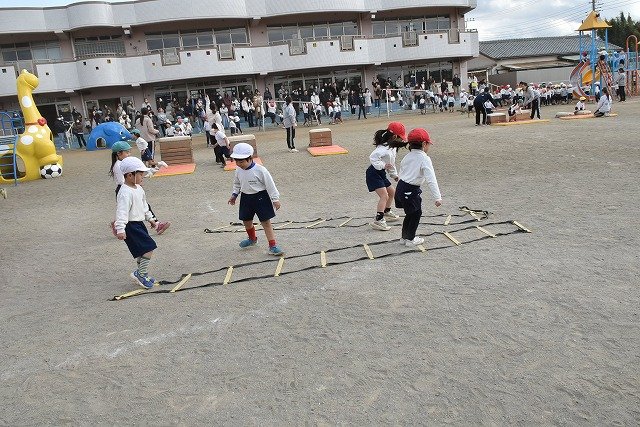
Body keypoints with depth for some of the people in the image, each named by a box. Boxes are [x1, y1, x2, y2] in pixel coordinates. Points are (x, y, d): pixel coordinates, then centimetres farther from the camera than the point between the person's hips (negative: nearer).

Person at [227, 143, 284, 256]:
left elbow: (270, 185, -14)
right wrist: (234, 195, 12)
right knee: (246, 220, 17)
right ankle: (252, 239, 45)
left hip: (260, 197, -6)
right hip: (246, 198, 6)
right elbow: (237, 184, 17)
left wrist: (275, 199, -13)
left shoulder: (260, 170, -20)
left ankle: (272, 246, 0)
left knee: (266, 221, -4)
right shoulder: (239, 170, -2)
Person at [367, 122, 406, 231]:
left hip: (381, 173, 10)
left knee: (392, 192, 22)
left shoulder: (392, 147, 10)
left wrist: (394, 174, 24)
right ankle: (378, 220, -20)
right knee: (384, 195, -19)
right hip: (374, 173, -10)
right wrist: (382, 165, -36)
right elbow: (373, 157, -36)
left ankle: (387, 212, 41)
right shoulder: (384, 147, -23)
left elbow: (391, 163, 23)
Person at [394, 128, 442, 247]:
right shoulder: (424, 159, -12)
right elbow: (431, 180, -18)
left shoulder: (407, 157, 11)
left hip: (400, 187, 8)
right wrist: (437, 197, -17)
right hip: (411, 190, -8)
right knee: (416, 213, 11)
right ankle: (410, 239, 19)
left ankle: (404, 237, 32)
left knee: (411, 213, 22)